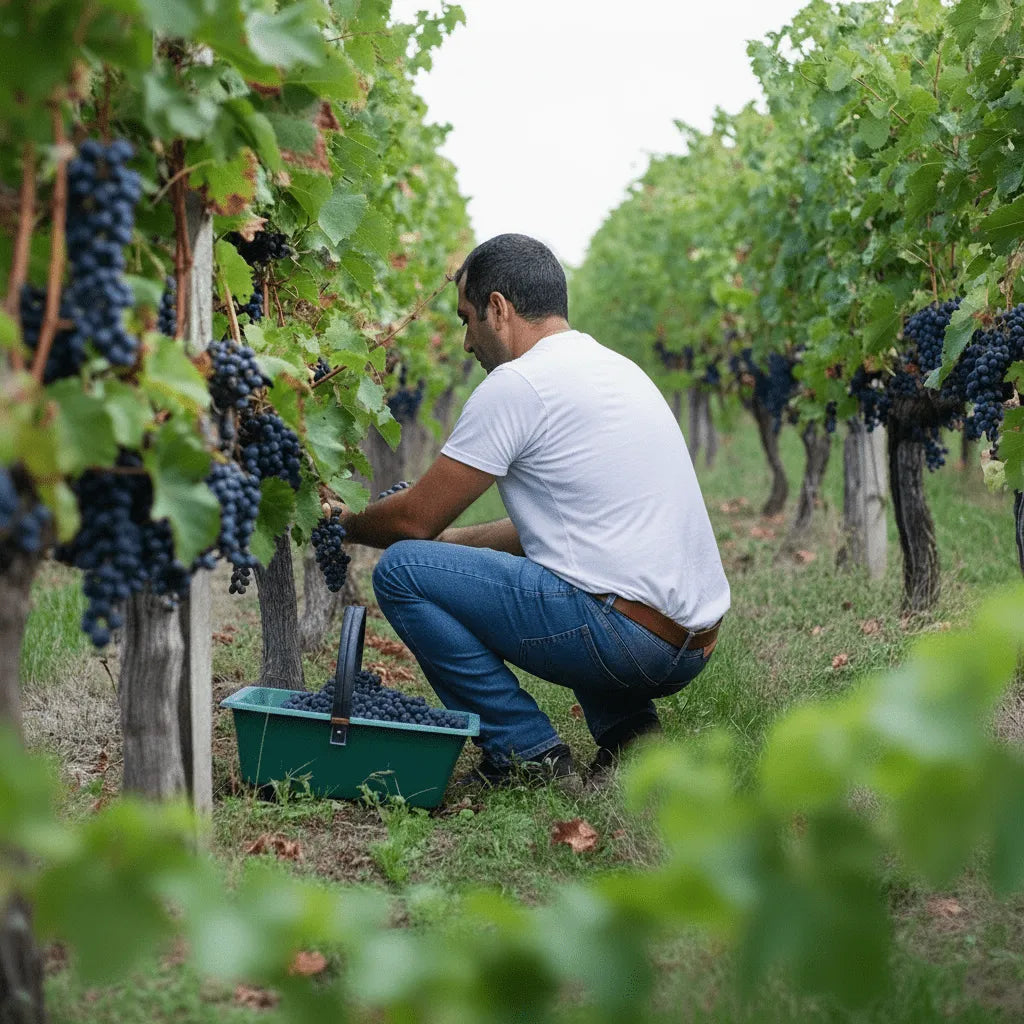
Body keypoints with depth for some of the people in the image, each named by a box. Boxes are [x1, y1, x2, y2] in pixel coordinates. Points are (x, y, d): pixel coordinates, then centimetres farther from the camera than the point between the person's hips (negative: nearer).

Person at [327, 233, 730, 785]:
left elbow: (415, 519, -3)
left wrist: (346, 524, 18)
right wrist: (449, 539, 29)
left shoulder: (517, 383, -8)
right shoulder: (617, 368, 19)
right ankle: (624, 728, 18)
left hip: (627, 633, -9)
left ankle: (526, 752, -2)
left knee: (402, 570, -3)